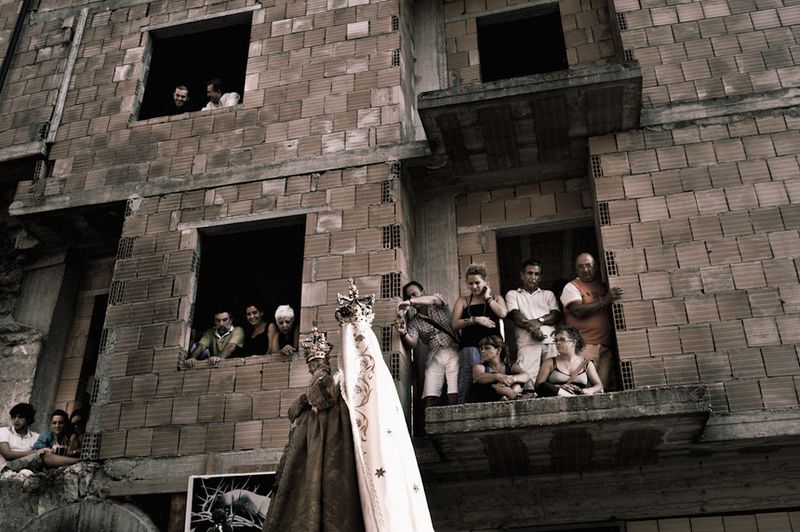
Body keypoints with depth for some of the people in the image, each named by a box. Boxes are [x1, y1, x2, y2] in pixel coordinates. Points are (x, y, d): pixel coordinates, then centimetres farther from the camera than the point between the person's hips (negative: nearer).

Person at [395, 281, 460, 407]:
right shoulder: (414, 321, 15)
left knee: (454, 394, -16)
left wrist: (410, 302, -29)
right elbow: (412, 344, 1)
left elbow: (433, 299, -15)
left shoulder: (438, 306, 11)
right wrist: (403, 333, -21)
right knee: (429, 397, -11)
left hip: (452, 351, -3)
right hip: (434, 357, 3)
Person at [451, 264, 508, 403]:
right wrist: (475, 320, -6)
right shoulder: (462, 301, 20)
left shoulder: (496, 298, 21)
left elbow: (503, 313, -1)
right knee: (467, 382, -15)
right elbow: (455, 324, 6)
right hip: (470, 346, 0)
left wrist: (488, 297, 8)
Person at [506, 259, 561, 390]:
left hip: (550, 341, 2)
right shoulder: (513, 294, 20)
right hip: (528, 342, -2)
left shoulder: (548, 294, 27)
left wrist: (539, 321, -8)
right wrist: (531, 327, -15)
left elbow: (556, 315, 11)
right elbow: (515, 315, 2)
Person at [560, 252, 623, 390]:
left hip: (606, 344, 5)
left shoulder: (603, 286, 21)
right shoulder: (571, 287, 5)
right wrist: (604, 300, -16)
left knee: (604, 385, -4)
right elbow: (579, 312, -11)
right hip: (585, 345, -5)